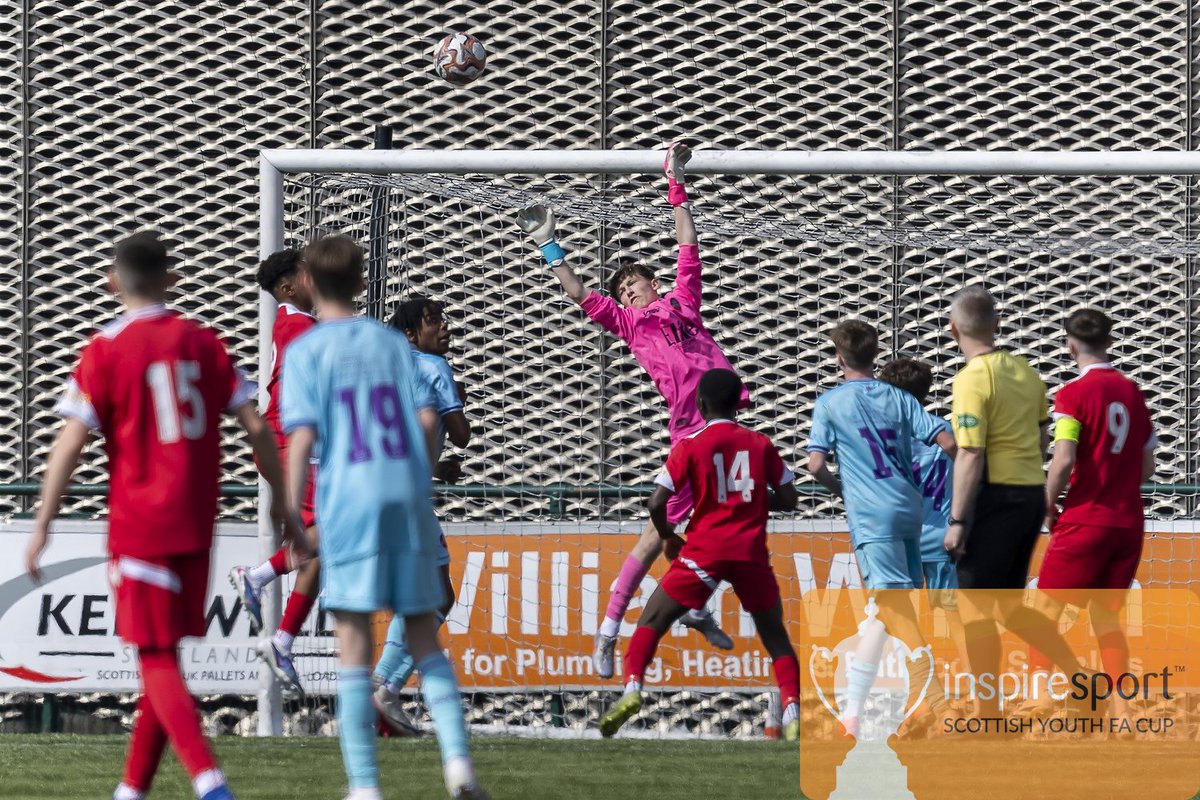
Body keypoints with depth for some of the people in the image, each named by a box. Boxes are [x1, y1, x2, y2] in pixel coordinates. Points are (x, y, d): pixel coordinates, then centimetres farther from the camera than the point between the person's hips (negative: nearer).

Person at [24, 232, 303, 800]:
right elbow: (256, 429, 4)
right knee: (165, 657, 14)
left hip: (139, 525, -4)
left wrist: (42, 525, -4)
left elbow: (70, 445, -10)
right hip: (197, 525, 4)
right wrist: (283, 506, 12)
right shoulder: (204, 343, 6)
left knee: (157, 661, -4)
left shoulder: (104, 352, -6)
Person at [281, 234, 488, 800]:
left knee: (354, 648, 0)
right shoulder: (392, 343, 10)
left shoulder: (306, 352, 0)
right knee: (424, 640, 11)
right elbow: (428, 418, 4)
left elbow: (303, 438, -8)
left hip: (347, 505, -3)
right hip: (408, 499, 3)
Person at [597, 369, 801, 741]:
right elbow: (788, 499, 9)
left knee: (652, 621, 8)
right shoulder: (761, 445, 7)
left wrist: (668, 537, 12)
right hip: (752, 552, 2)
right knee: (775, 636, 15)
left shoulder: (690, 446, 0)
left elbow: (657, 502, -6)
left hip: (705, 550, -2)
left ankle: (632, 687, -13)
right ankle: (793, 713, -1)